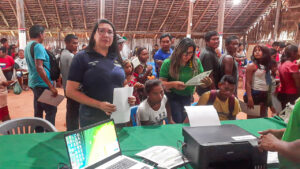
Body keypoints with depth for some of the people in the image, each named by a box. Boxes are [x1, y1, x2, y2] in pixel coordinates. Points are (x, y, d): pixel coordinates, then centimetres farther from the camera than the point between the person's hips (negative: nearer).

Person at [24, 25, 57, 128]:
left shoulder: (28, 46, 14)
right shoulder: (38, 46, -16)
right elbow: (39, 67, -25)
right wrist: (51, 86, -25)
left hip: (34, 83, 10)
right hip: (42, 84, -10)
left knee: (38, 111, 15)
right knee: (51, 110, -6)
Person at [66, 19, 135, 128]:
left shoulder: (116, 58, 9)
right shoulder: (82, 57, -5)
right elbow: (71, 91, -9)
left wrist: (129, 98, -3)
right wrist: (99, 104, -19)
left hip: (118, 117, 5)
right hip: (92, 119, -4)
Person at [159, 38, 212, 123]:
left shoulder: (196, 62, -6)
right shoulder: (168, 63, -14)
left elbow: (201, 82, -1)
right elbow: (161, 83, -12)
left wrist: (207, 82, -25)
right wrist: (173, 84, -31)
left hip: (188, 97, 3)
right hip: (172, 97, -3)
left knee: (185, 121, 10)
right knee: (177, 121, -8)